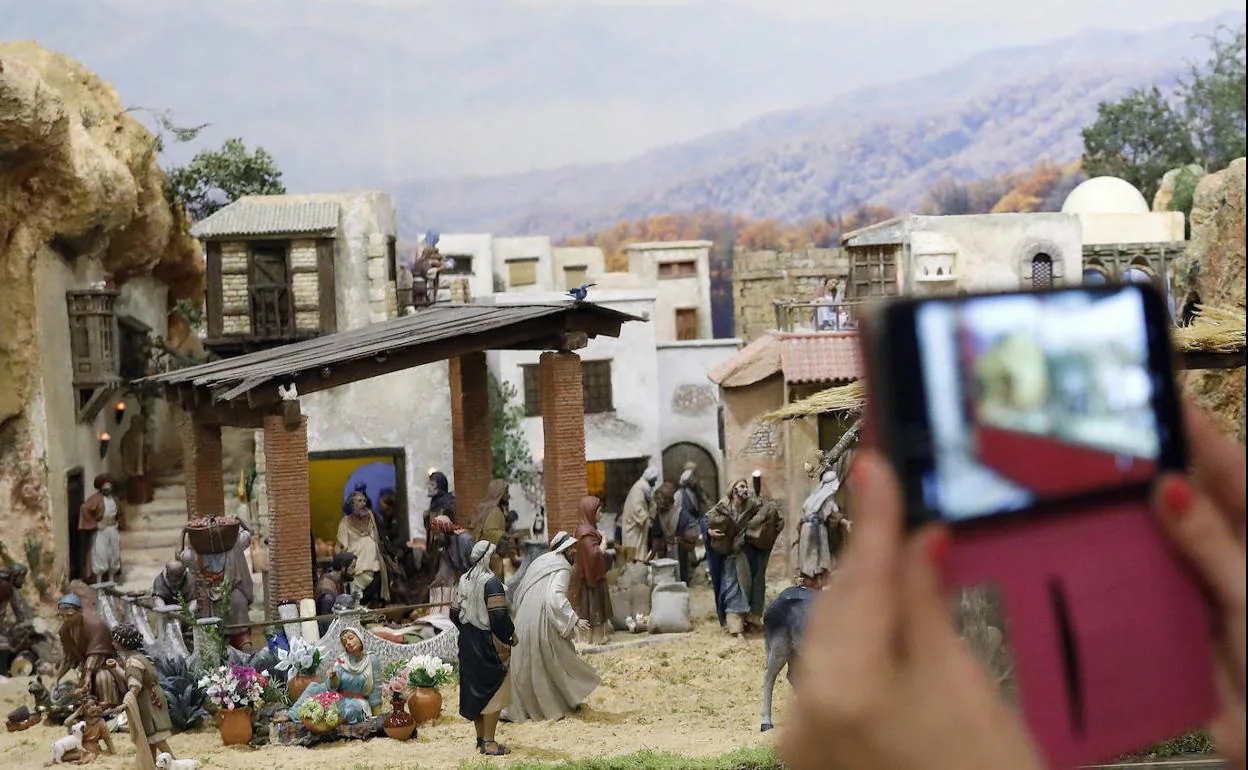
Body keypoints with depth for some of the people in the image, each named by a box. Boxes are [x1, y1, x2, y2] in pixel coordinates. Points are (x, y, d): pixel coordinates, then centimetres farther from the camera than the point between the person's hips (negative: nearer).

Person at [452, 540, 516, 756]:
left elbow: (455, 613, 11)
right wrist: (511, 634, -9)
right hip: (489, 644, -8)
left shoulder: (464, 580, 5)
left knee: (475, 689, 16)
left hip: (469, 642, 8)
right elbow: (499, 615, -24)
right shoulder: (491, 582, -19)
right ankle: (489, 743, -1)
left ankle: (480, 737, 26)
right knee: (493, 690, -1)